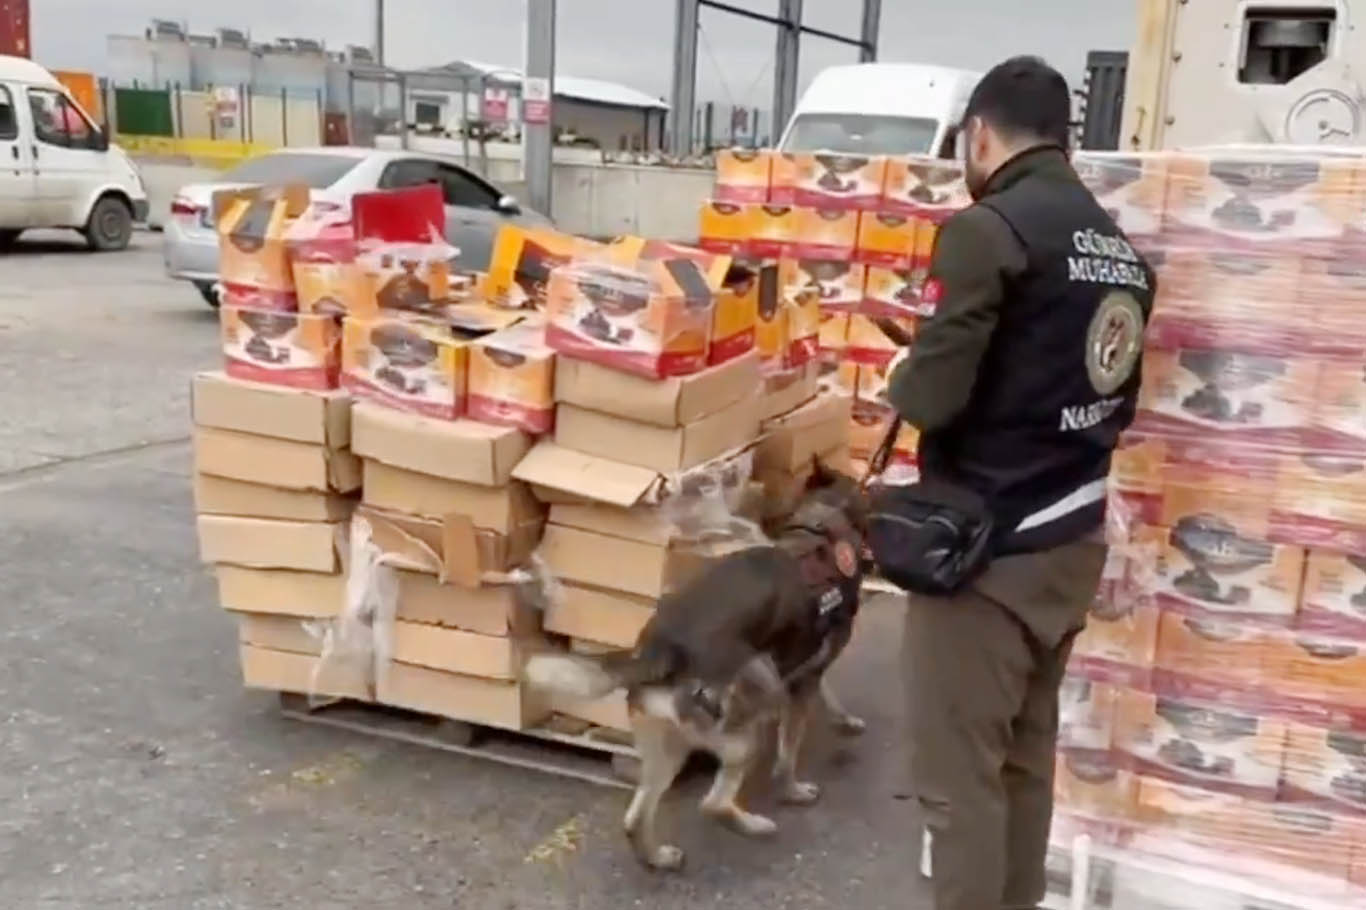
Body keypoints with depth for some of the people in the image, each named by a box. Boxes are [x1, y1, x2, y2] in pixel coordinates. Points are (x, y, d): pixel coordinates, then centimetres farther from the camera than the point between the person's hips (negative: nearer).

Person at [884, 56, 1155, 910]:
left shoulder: (989, 228, -15)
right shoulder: (1123, 248, 9)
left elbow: (930, 395, -19)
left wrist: (902, 381, 1)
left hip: (988, 545, -8)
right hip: (1071, 541, 8)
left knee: (959, 774, 2)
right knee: (1027, 760, 19)